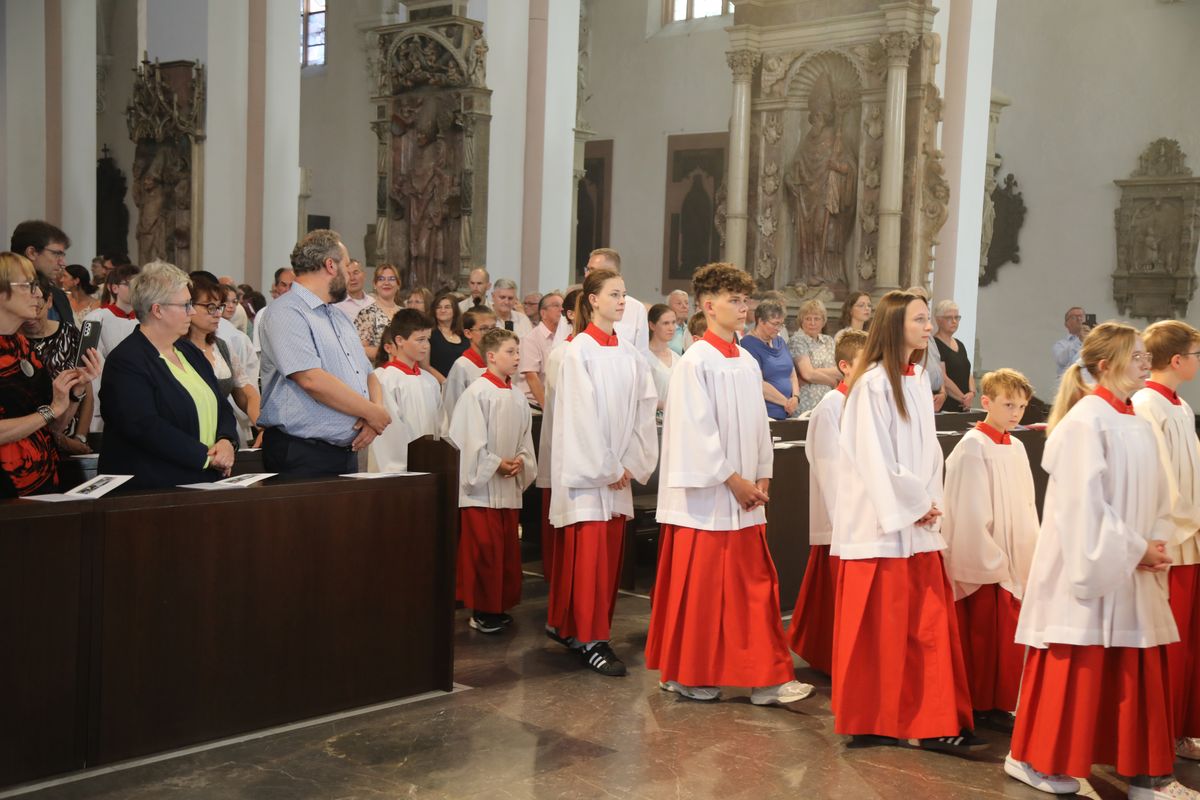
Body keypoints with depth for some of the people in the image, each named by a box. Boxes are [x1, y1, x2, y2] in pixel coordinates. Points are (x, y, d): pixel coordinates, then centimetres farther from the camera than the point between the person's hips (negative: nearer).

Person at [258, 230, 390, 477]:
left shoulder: (340, 317, 20)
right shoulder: (286, 313, -9)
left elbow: (368, 376, 19)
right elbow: (312, 379, -21)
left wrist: (373, 419, -2)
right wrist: (371, 412, -12)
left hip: (347, 454, 8)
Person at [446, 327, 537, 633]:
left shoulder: (517, 398, 10)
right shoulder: (477, 393, -10)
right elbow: (469, 439, -13)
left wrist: (520, 461, -4)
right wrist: (495, 464, -14)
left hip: (509, 487, 7)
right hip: (481, 485, -7)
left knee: (508, 548, 11)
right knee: (484, 548, -5)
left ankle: (500, 605, 22)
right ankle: (481, 610, 6)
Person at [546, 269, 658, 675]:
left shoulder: (629, 355, 9)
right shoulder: (579, 350, -8)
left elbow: (643, 411, 8)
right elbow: (582, 414, -12)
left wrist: (631, 464, -2)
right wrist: (605, 469, -13)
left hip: (618, 470, 6)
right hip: (586, 468, -6)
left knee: (611, 551, 8)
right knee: (590, 553, -6)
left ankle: (565, 624, 22)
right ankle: (590, 639, 1)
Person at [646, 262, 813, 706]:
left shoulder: (748, 364, 12)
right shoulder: (696, 361, -10)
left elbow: (758, 424, 14)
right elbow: (696, 430, -15)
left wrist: (762, 477, 5)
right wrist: (732, 479, -14)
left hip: (744, 495, 7)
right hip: (706, 495, -7)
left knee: (755, 584, 7)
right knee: (699, 586, 1)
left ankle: (766, 677, 14)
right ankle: (688, 676, 15)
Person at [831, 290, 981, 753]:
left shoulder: (920, 380, 12)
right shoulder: (873, 383, -12)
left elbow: (927, 449, 15)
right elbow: (875, 458, -15)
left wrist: (929, 502, 4)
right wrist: (912, 506, -10)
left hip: (919, 525, 8)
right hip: (880, 525, -7)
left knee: (930, 625, 7)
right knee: (877, 628, 1)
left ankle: (935, 724, 14)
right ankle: (868, 724, 14)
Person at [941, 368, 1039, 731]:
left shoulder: (1017, 448, 10)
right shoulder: (973, 447, -12)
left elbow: (1026, 505, 14)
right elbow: (970, 511, -14)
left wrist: (1029, 551, 7)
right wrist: (990, 558, -15)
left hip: (1016, 560, 7)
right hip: (985, 561, -7)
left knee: (1009, 636, 10)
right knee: (984, 636, 2)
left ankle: (1001, 703, 19)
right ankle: (981, 705, 13)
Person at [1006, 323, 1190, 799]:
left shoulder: (1138, 425, 12)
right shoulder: (1087, 420, -13)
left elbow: (1156, 496, 16)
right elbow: (1084, 501, -18)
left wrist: (1157, 543, -1)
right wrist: (1134, 550, -14)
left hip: (1134, 574, 8)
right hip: (1091, 571, -8)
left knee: (1141, 673, 9)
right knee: (1073, 670, -1)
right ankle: (1035, 760, 13)